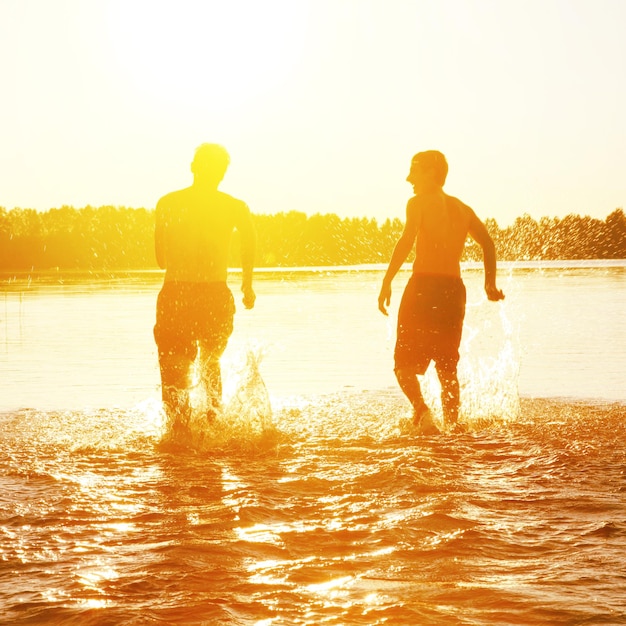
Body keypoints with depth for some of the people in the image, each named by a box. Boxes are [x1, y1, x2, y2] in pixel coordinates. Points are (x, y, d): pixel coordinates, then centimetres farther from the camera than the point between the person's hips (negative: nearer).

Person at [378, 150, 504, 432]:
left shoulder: (420, 203, -2)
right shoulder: (461, 208, 16)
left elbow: (406, 241, -15)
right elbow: (488, 242, 8)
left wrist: (387, 281, -17)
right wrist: (490, 283, 13)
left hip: (423, 285, -5)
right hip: (454, 288, 6)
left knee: (405, 361, 0)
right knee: (447, 366, 15)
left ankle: (420, 407, -24)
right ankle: (453, 424, 9)